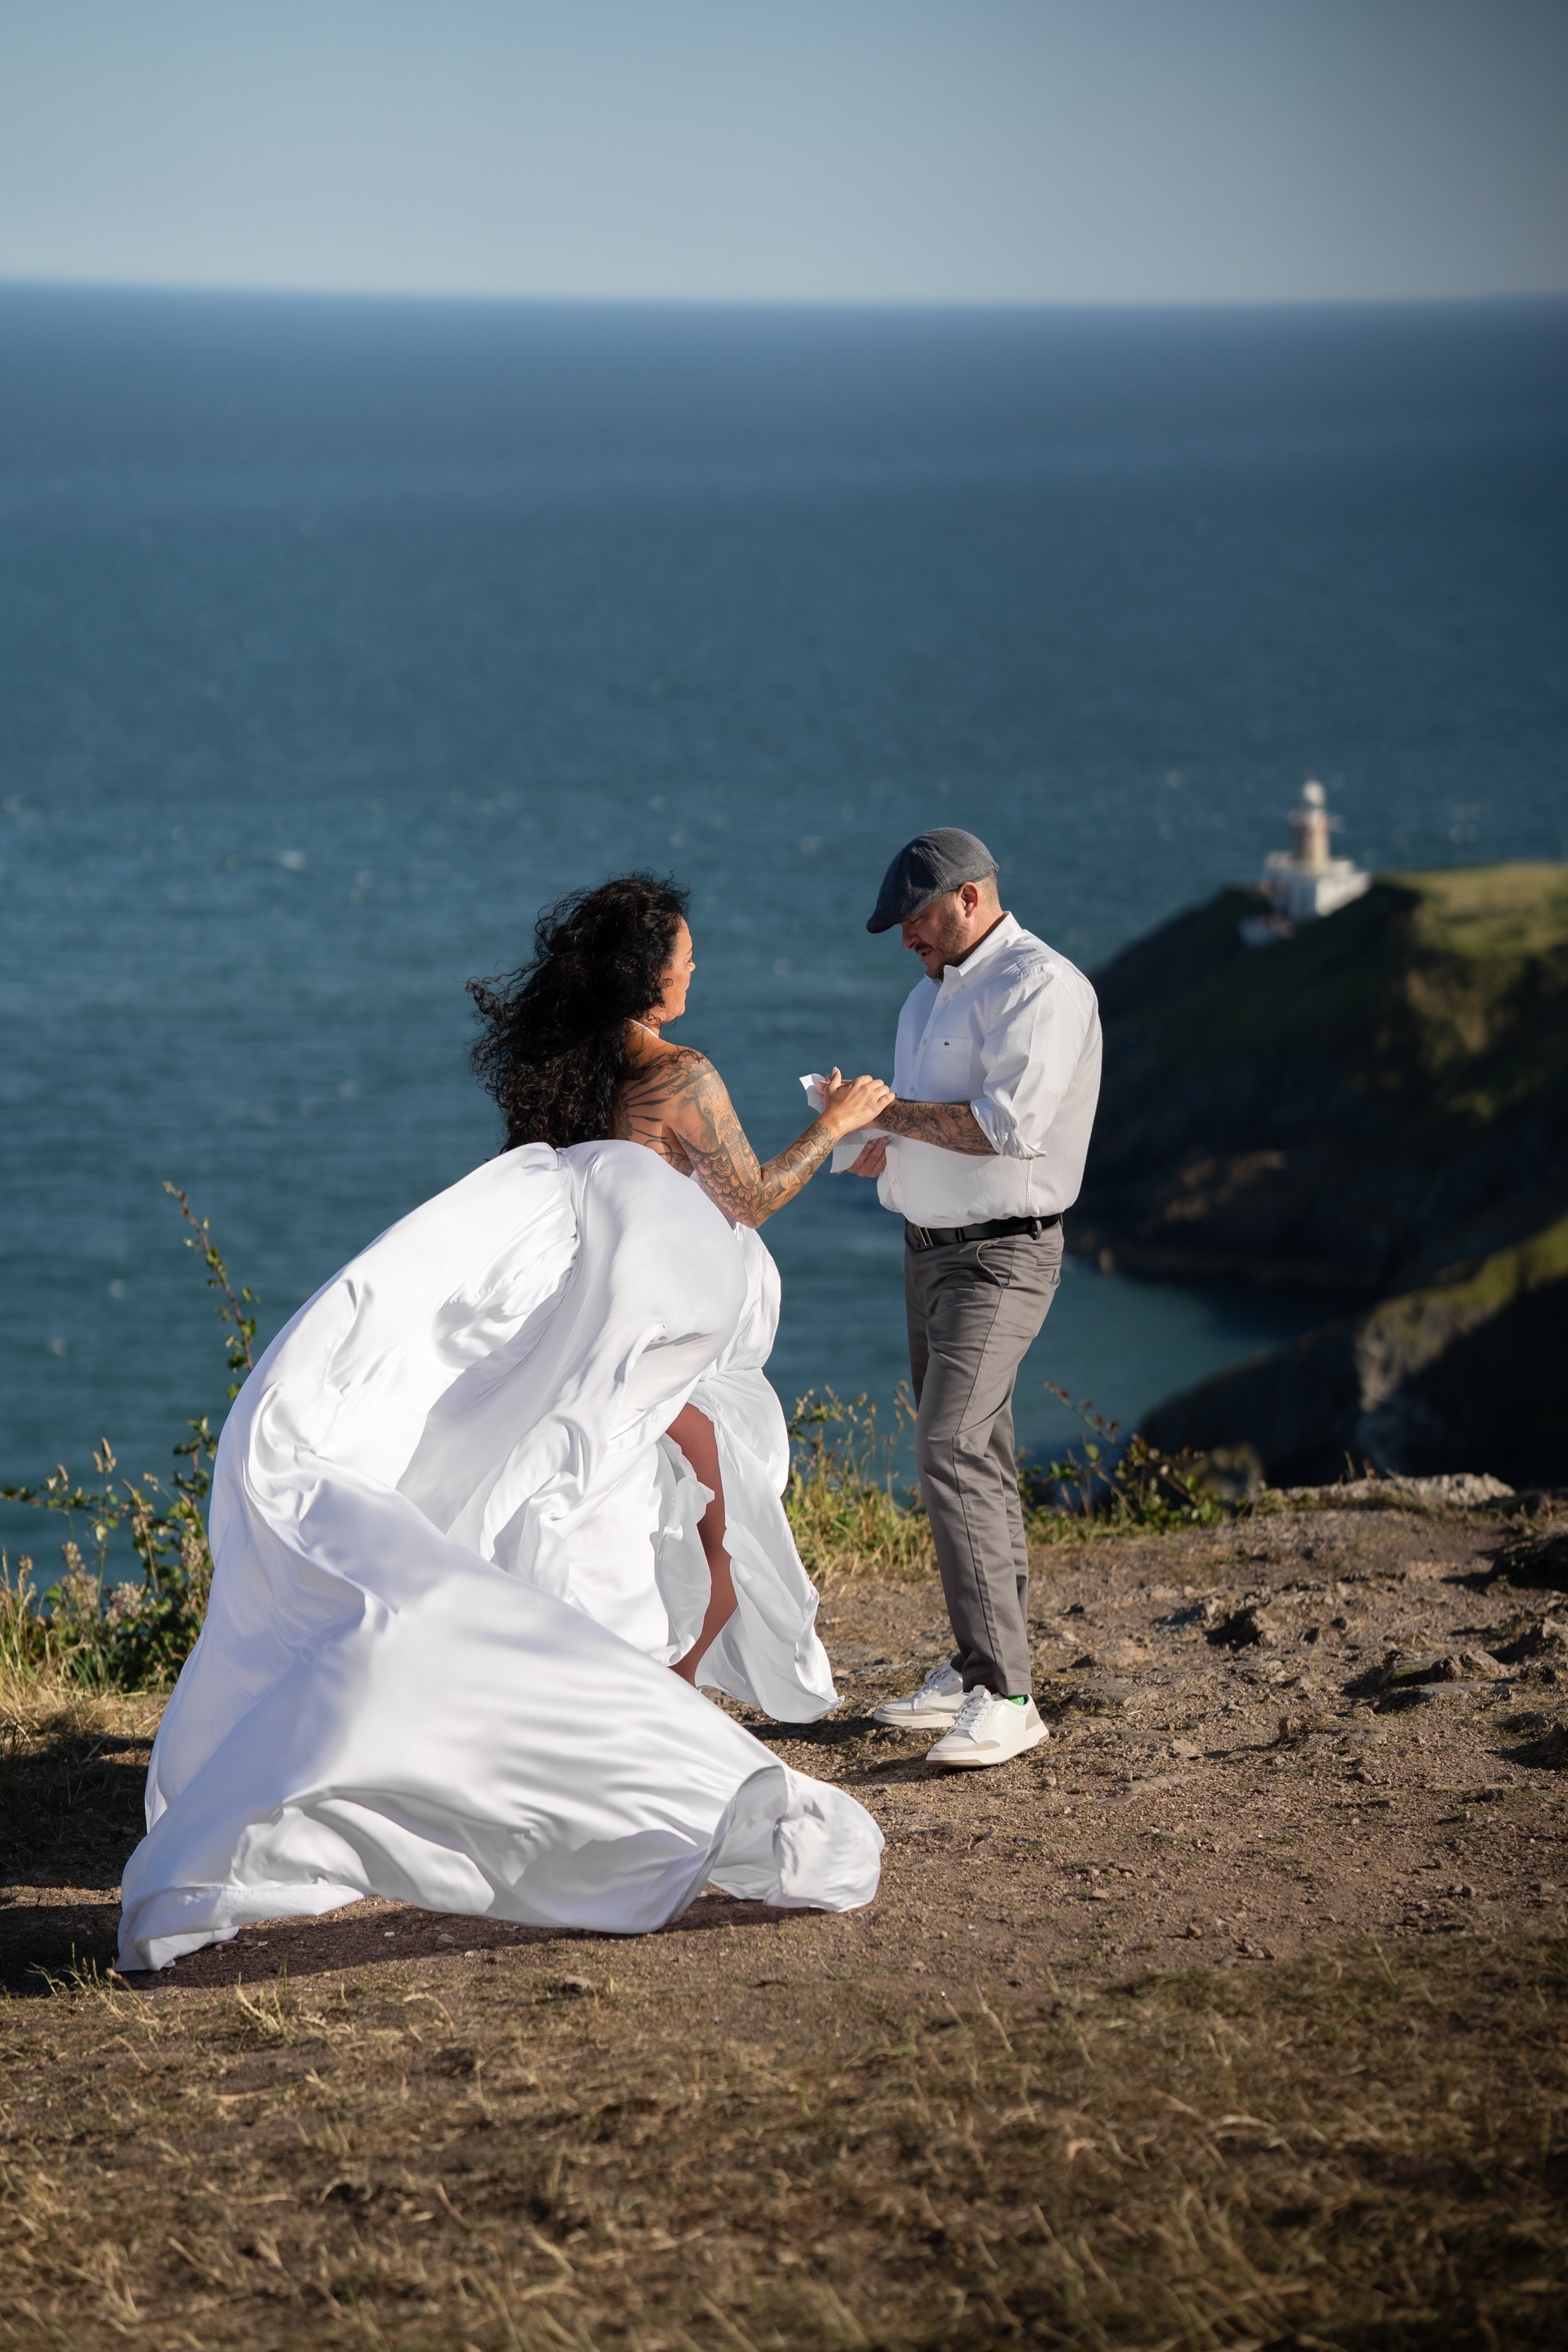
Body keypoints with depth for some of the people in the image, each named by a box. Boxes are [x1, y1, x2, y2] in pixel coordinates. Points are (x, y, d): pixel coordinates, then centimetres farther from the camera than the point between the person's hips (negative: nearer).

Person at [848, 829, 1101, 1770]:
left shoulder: (1040, 985, -14)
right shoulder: (931, 994, 17)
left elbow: (1011, 1124, -25)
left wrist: (889, 1112, -18)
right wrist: (872, 1147, 5)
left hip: (1001, 1257, -10)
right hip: (930, 1250, 10)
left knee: (955, 1456, -20)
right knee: (974, 1462, 14)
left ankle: (1005, 1694, -21)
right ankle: (973, 1669, 22)